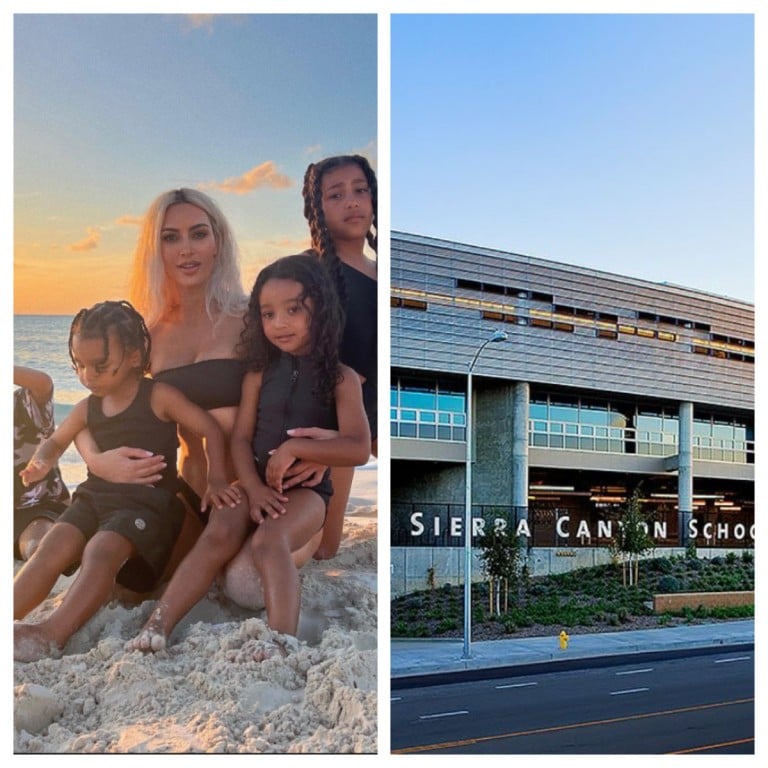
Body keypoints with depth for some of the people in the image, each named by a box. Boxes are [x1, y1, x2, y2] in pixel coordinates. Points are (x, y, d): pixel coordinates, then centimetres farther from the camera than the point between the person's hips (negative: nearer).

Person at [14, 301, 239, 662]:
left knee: (101, 552, -33)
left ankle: (53, 633, -47)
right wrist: (41, 463, 4)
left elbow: (211, 429, -2)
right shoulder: (88, 407, 12)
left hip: (148, 502, -6)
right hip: (94, 497, 6)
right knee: (51, 548, -20)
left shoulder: (159, 397, -5)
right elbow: (56, 441, 28)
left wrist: (216, 480, -11)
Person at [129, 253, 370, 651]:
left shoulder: (341, 378, -1)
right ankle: (156, 628, -30)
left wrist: (294, 447, -19)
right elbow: (241, 438, 3)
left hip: (307, 488, -3)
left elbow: (359, 448, -10)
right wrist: (254, 488, -15)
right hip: (256, 483, 3)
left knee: (268, 541, -33)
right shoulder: (260, 373, 9)